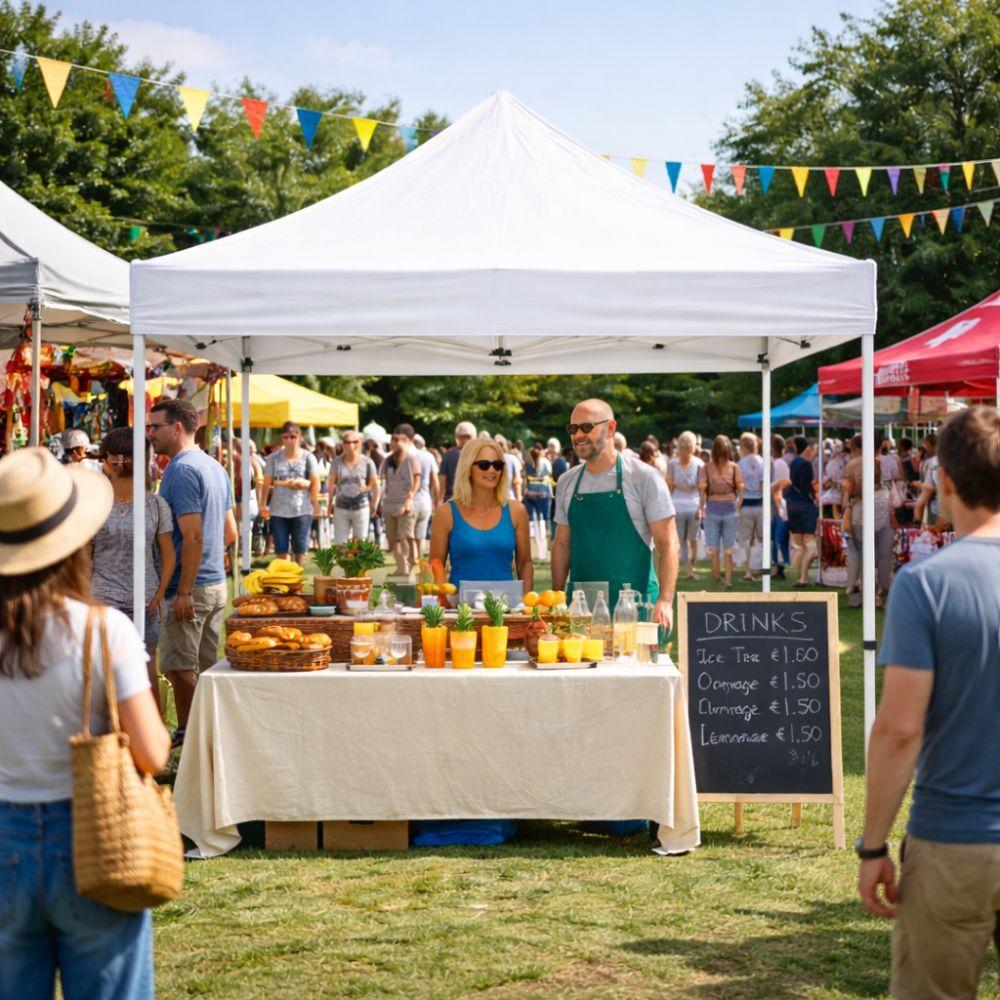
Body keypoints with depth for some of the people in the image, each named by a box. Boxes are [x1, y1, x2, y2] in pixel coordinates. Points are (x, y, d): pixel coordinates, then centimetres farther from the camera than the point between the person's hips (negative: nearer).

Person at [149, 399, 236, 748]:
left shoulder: (181, 470, -15)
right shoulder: (215, 467, 14)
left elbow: (193, 536, -22)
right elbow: (230, 532, 19)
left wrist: (184, 591, -21)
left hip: (190, 587, -9)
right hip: (217, 585, 9)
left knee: (179, 668, -3)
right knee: (206, 667, 13)